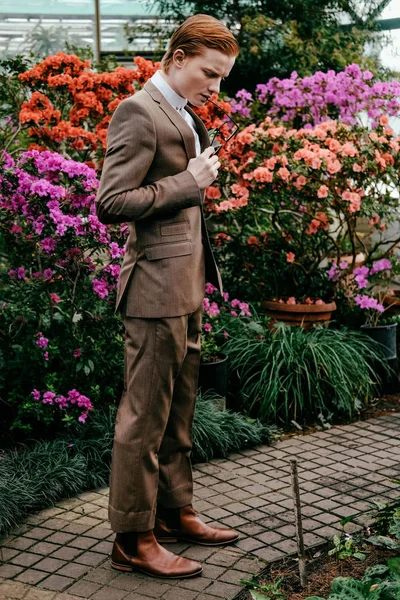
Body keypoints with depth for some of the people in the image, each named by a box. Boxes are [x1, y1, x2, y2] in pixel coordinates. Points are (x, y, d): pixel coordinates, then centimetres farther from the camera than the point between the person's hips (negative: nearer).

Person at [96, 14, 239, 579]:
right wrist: (189, 182, -16)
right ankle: (133, 539, 9)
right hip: (157, 284, -10)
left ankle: (175, 512, 30)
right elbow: (111, 203, -20)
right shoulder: (139, 112, -13)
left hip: (187, 285, 10)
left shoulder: (185, 117, 17)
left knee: (179, 410, 17)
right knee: (145, 415, -2)